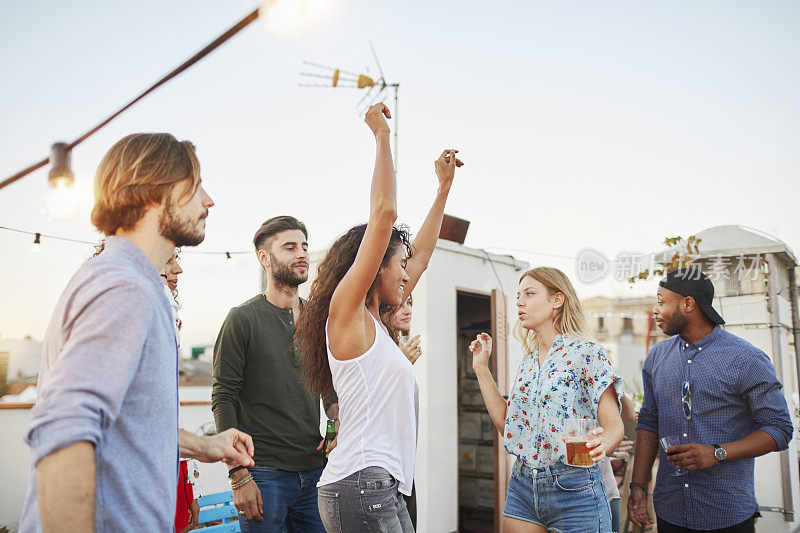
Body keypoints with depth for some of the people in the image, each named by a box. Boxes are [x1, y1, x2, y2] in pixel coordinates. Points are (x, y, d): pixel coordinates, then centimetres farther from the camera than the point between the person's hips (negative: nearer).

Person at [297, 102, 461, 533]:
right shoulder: (345, 311, -7)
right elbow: (384, 213, -14)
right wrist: (382, 135, -4)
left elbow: (421, 254, 26)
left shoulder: (374, 323, 17)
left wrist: (444, 186, 31)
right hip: (360, 485, -9)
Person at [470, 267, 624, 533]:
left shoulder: (587, 353, -9)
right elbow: (507, 423, 8)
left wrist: (602, 443, -35)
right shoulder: (527, 362, 11)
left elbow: (613, 424, -12)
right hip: (522, 488, 6)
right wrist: (481, 368, 10)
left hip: (574, 493, -6)